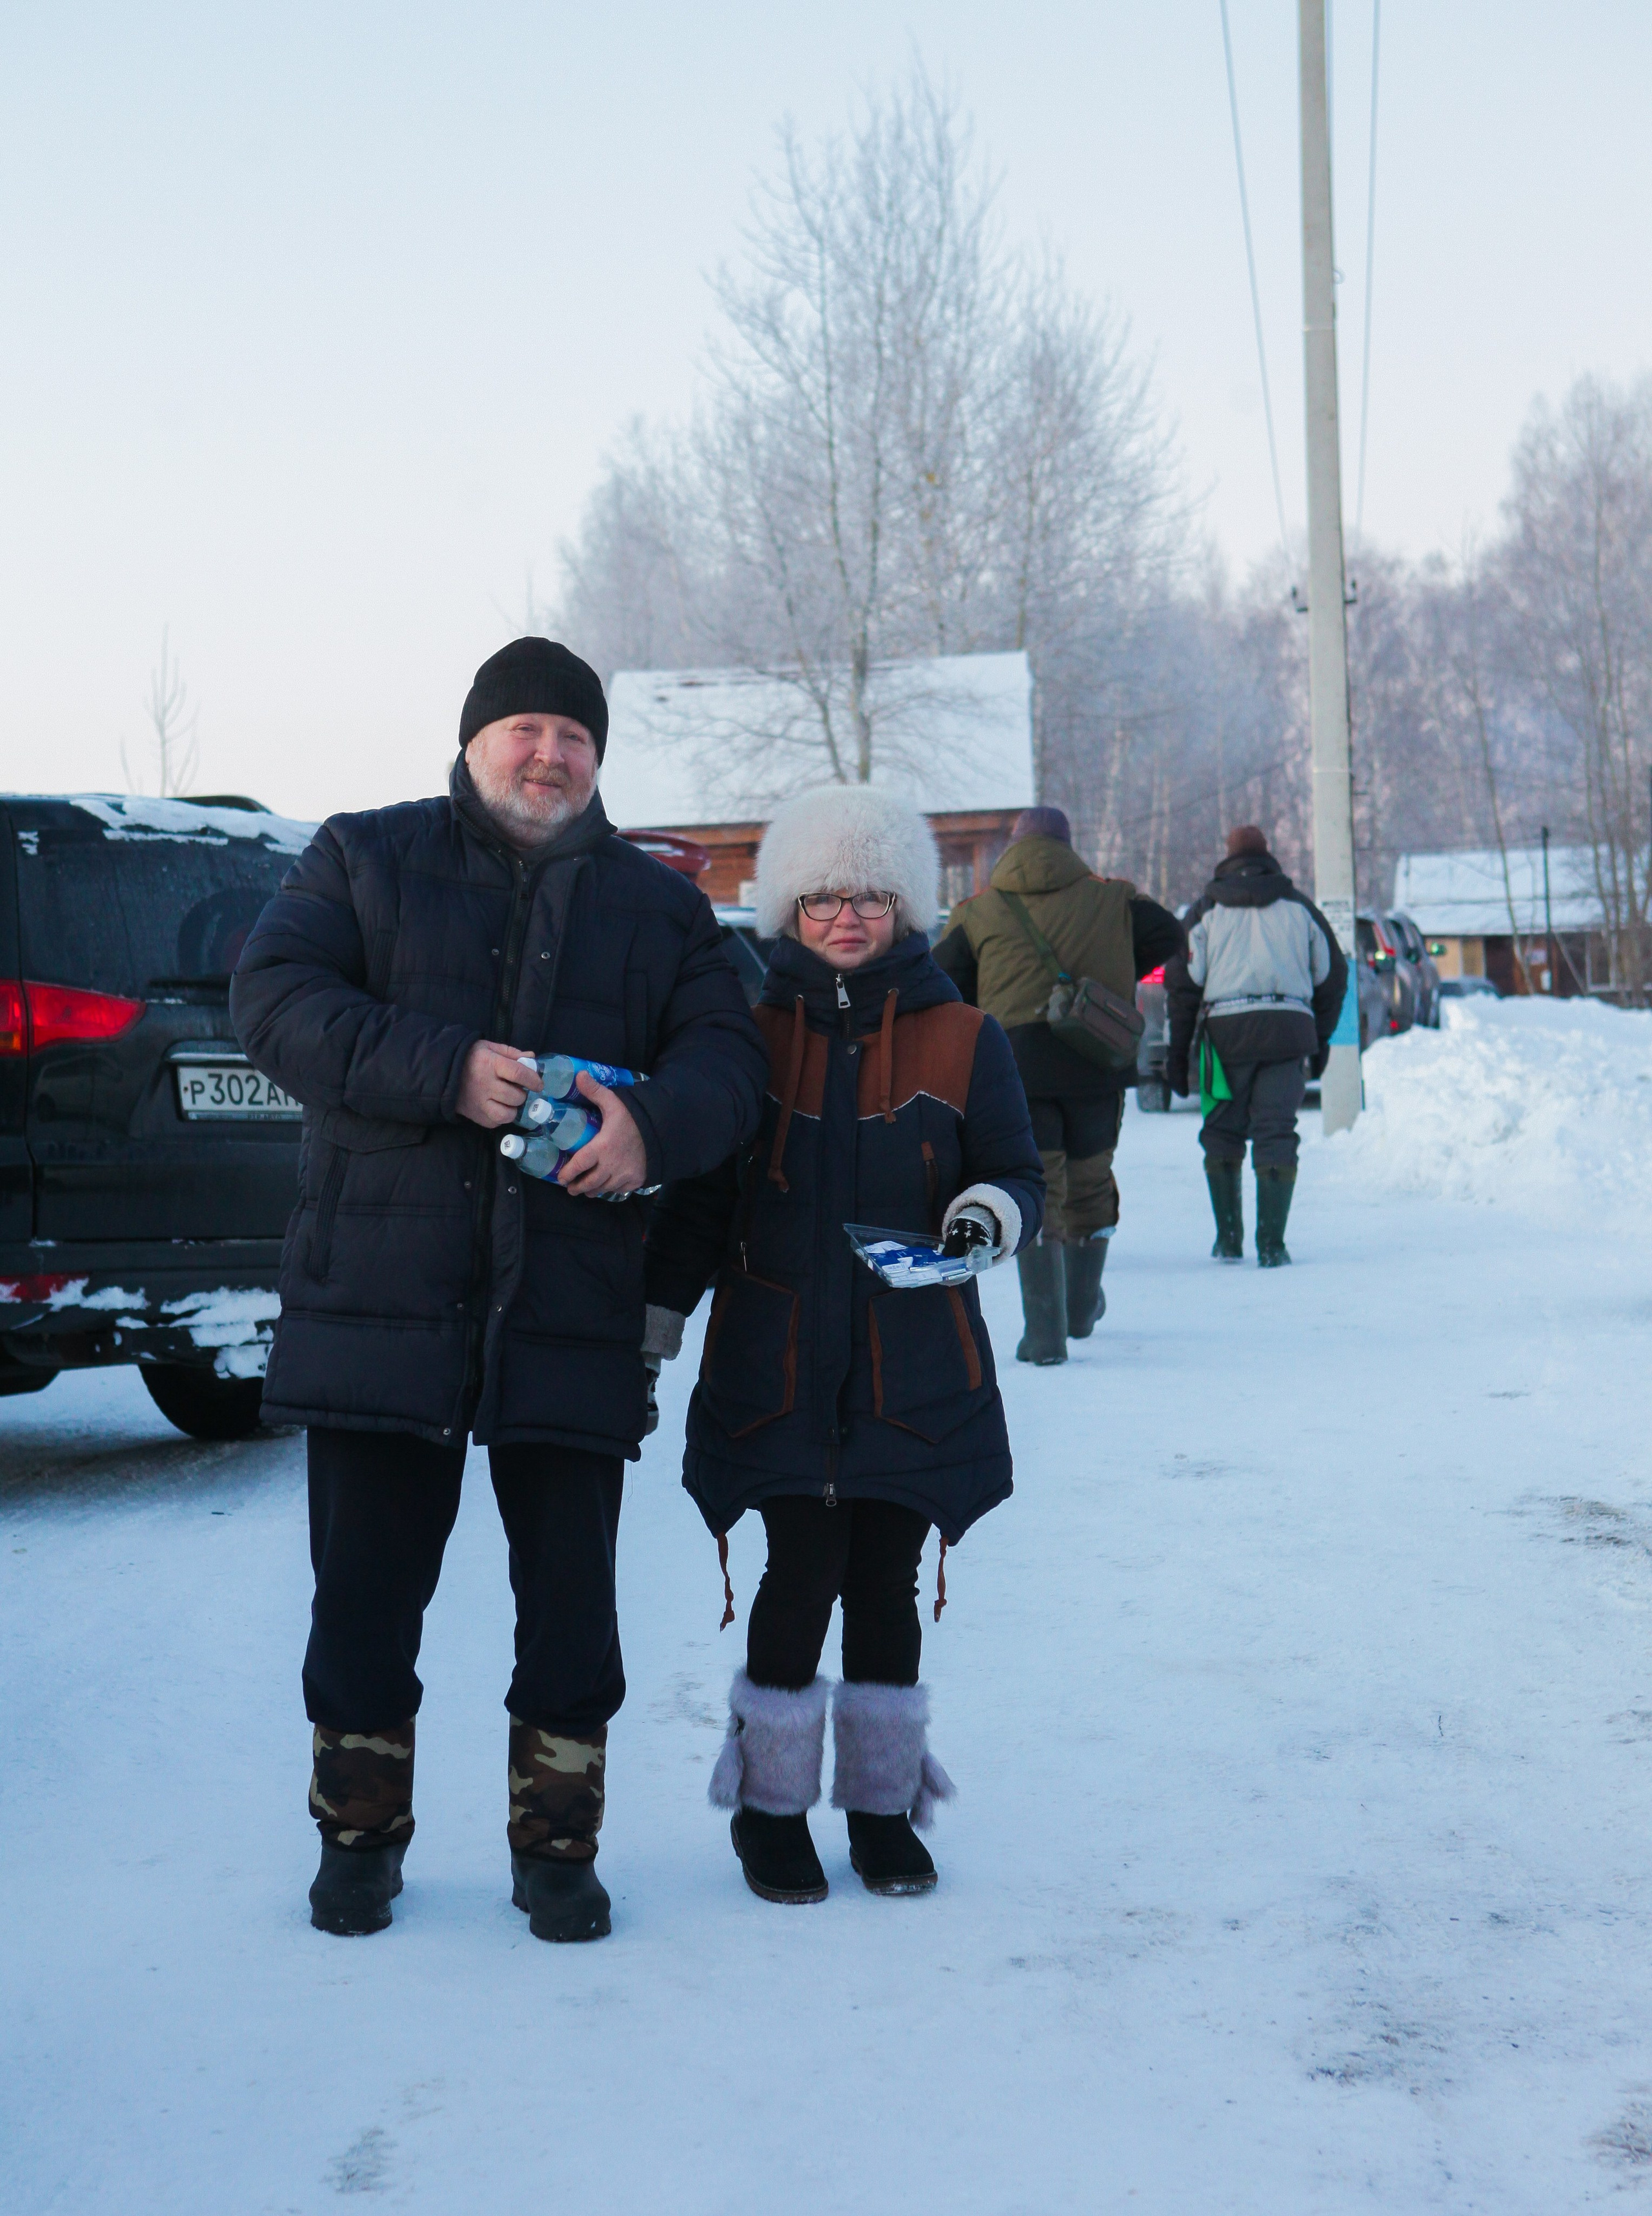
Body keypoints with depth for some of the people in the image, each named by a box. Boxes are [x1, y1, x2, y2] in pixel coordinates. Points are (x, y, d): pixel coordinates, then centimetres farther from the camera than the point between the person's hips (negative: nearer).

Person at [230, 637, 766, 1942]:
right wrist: (444, 1069, -18)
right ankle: (359, 1838, 22)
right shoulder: (364, 860, 8)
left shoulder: (660, 907, 15)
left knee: (571, 1601, 6)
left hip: (575, 1315, 2)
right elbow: (274, 996, -6)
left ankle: (557, 1846, 21)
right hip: (381, 1297, -1)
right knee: (367, 1586, 6)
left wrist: (654, 1122, -18)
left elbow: (726, 1059, 6)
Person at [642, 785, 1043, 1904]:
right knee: (803, 1574, -4)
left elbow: (1019, 1175, 7)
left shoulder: (964, 1040, 5)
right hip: (777, 1363, -1)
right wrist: (657, 1317, 6)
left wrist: (993, 1212, -15)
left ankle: (883, 1805, 19)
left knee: (885, 1581, 5)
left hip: (913, 1370, 1)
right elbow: (699, 1199, 11)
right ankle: (771, 1807, 12)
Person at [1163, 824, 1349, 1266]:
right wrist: (1320, 1040, 23)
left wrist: (1178, 1051, 6)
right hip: (1289, 1030, 1)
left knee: (1222, 1135, 12)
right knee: (1276, 1137, 0)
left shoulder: (1206, 910, 8)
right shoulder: (1299, 907, 13)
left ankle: (1229, 1239, 11)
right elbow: (1332, 976, 14)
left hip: (1226, 1031, -1)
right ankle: (1271, 1245, -7)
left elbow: (1184, 982, 2)